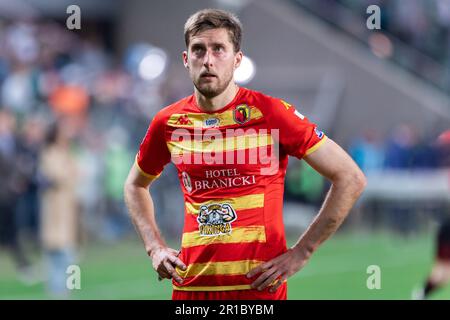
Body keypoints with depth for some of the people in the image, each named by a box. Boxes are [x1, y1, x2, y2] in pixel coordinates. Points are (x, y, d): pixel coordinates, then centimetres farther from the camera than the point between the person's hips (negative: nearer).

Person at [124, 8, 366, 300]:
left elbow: (351, 179, -5)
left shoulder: (271, 114, -7)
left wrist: (301, 252, -7)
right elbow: (135, 185, 25)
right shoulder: (168, 123, 5)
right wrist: (156, 248, 10)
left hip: (259, 285, -3)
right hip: (191, 286, 3)